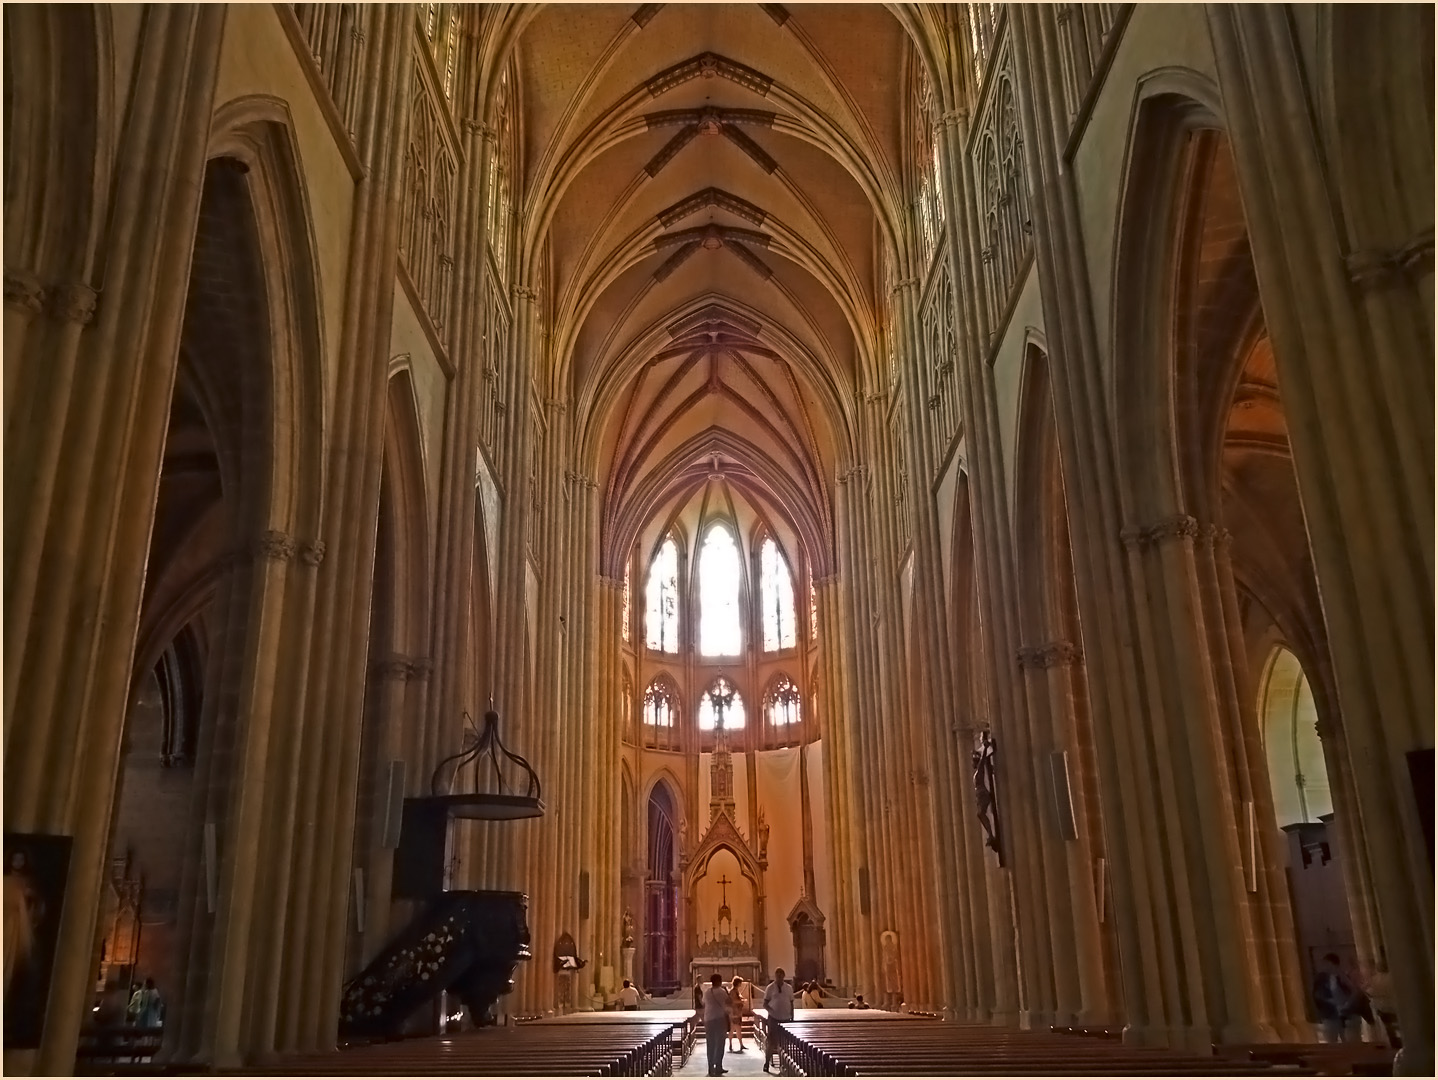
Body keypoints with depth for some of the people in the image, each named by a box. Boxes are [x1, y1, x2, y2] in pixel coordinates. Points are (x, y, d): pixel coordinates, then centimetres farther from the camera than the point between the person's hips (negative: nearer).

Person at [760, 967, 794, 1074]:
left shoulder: (789, 988, 5)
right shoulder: (770, 988, -4)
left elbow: (791, 1003, 10)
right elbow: (765, 1004, -4)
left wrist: (792, 1018, 7)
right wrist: (772, 1011, -22)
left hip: (786, 1019, 3)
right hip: (774, 1019, -3)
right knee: (771, 1042, -1)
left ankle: (784, 1063, 20)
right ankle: (767, 1063, 8)